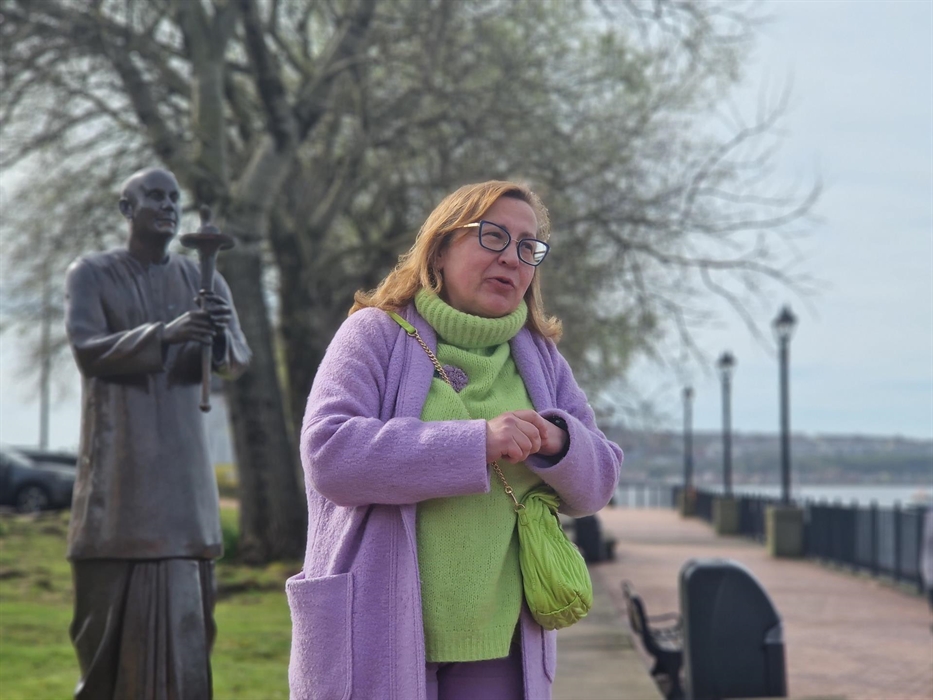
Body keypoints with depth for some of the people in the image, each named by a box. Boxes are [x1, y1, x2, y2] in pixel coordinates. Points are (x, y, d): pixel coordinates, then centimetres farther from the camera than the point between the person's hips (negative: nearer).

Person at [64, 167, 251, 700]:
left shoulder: (204, 281, 10)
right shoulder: (91, 275, 1)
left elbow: (238, 361, 1)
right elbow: (87, 351, -12)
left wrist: (220, 335, -24)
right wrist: (164, 333, -27)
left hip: (182, 462, 3)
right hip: (118, 461, -3)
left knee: (185, 600, -1)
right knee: (110, 594, -3)